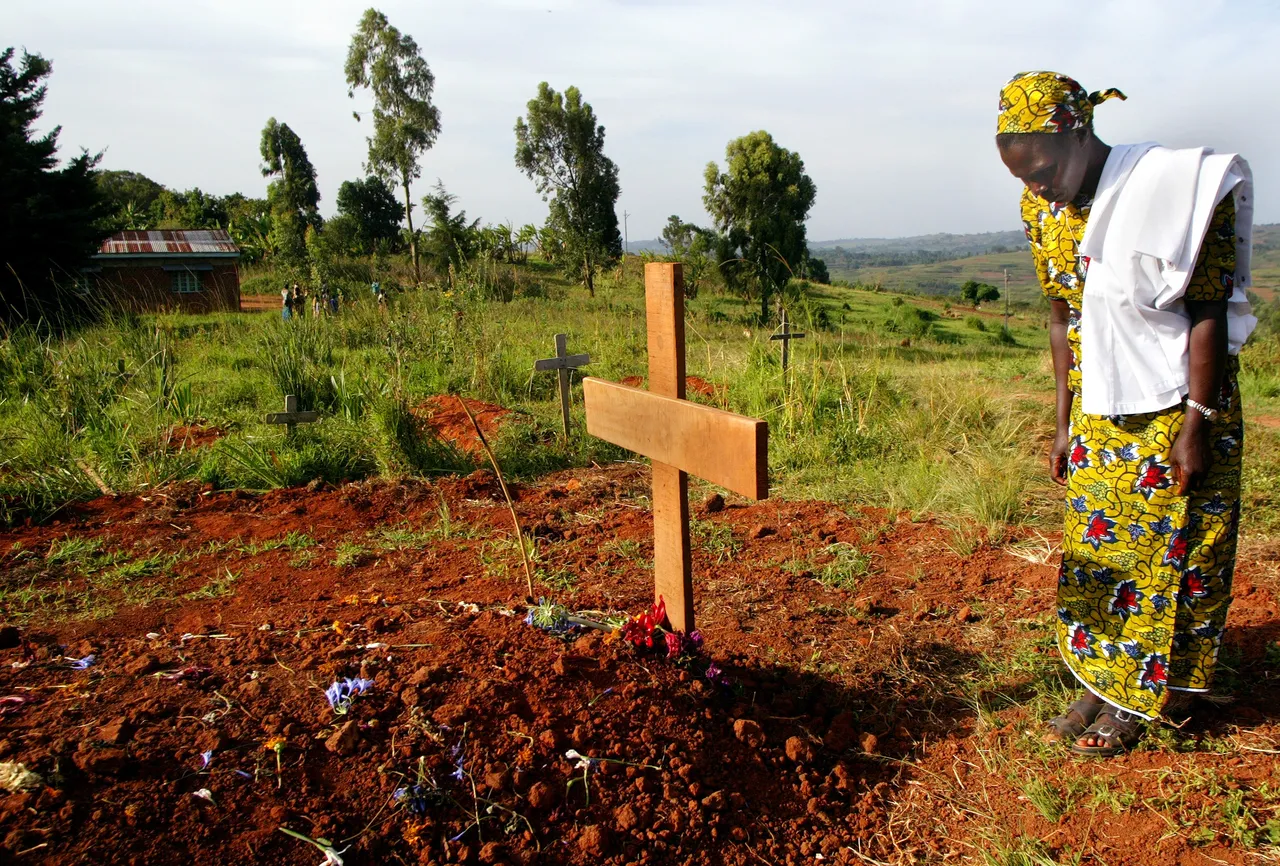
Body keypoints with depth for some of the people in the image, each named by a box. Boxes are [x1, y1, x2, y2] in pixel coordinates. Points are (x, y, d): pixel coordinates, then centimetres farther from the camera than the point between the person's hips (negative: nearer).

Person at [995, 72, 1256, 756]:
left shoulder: (1177, 188, -17)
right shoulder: (1042, 206, -1)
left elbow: (1208, 314, -15)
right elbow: (1063, 317, 6)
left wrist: (1194, 425, -16)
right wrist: (1064, 421, 6)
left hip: (1174, 401, -5)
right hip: (1098, 409, 5)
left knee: (1165, 548, 5)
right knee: (1093, 546, 8)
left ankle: (1143, 697, 20)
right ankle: (1102, 684, 23)